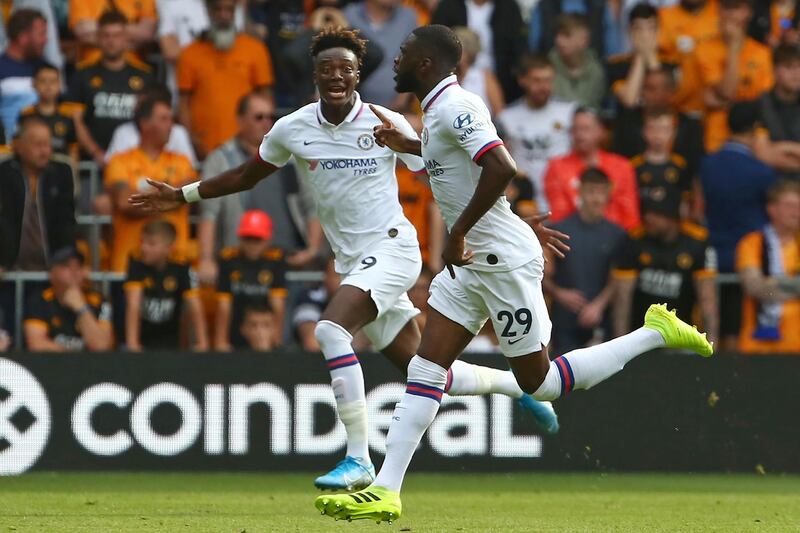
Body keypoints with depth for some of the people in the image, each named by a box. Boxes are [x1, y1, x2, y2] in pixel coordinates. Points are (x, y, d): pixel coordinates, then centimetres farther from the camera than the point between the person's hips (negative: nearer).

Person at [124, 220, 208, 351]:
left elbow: (195, 307, -13)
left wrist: (202, 343, -22)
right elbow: (133, 305, -21)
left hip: (168, 342, 1)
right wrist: (132, 342, -30)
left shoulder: (180, 269, -10)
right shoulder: (137, 265, -12)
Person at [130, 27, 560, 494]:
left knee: (332, 329, -28)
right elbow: (246, 177, 19)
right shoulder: (292, 130, 3)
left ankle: (359, 459, -25)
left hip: (392, 248, -5)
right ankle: (519, 384, 35)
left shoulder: (387, 124, -7)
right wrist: (181, 196, 18)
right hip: (353, 263, 5)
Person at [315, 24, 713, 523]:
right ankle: (385, 492, -2)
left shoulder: (455, 107, -18)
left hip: (506, 260, -10)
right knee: (425, 370, 1)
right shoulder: (439, 109, 12)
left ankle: (656, 333, 9)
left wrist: (459, 231, -25)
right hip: (470, 261, 10)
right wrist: (408, 146, 30)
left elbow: (502, 168, -31)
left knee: (539, 383, -2)